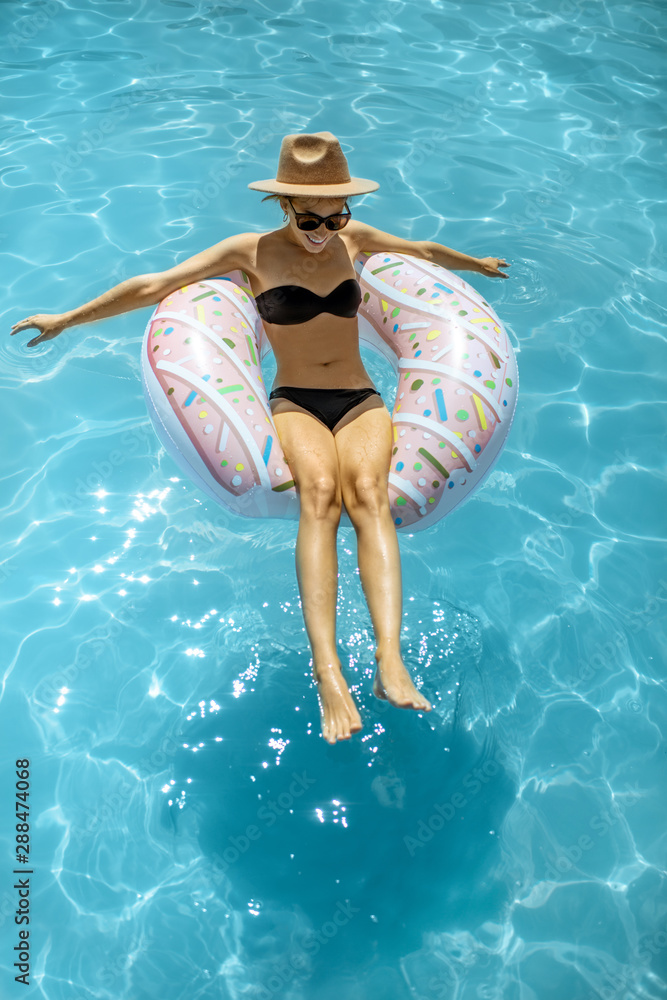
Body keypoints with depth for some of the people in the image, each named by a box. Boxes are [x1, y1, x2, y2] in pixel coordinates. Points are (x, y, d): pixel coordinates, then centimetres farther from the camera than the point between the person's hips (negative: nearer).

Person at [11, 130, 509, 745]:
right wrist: (69, 318, 10)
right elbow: (155, 286, 6)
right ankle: (328, 673, -43)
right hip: (293, 403, -2)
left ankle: (391, 661, -44)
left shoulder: (353, 238, 15)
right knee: (320, 491, -36)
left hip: (360, 400, 2)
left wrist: (479, 265, 48)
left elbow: (424, 251, 33)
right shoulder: (253, 251, 5)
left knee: (367, 489, -33)